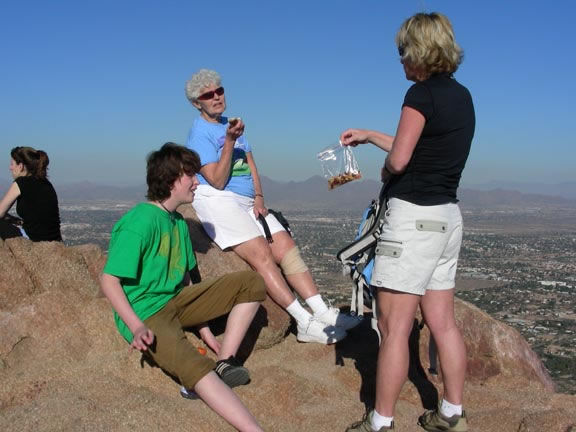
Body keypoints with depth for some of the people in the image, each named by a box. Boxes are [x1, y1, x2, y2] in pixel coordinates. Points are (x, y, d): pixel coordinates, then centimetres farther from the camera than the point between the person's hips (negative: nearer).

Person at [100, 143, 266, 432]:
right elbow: (109, 280, -18)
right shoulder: (141, 221, -16)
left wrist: (205, 330, 13)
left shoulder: (178, 222, 10)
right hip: (146, 315, -9)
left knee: (251, 283, 1)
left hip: (176, 301, 9)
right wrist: (137, 327, -29)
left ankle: (224, 362, -11)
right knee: (195, 366, -35)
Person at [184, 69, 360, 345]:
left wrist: (259, 197, 0)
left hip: (249, 202, 8)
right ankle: (306, 323, -24)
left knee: (286, 247, -8)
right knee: (262, 254, -21)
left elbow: (250, 165, 16)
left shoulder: (230, 124, 19)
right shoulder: (200, 133, -5)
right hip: (217, 201, -8)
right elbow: (217, 181, -13)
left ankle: (323, 313, -13)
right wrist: (229, 142, -21)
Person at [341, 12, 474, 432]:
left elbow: (398, 160, -16)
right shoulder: (462, 96, 12)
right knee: (443, 322, 14)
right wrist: (368, 136, 27)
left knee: (394, 326, -3)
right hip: (447, 216, 9)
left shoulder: (422, 93, -13)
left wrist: (384, 173, 7)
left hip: (415, 216, -9)